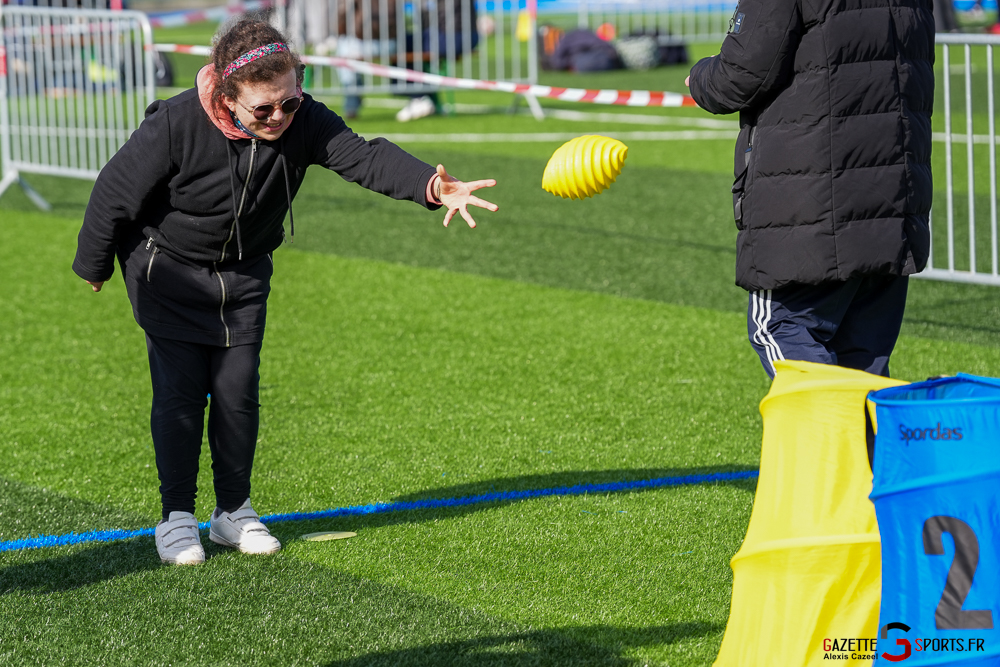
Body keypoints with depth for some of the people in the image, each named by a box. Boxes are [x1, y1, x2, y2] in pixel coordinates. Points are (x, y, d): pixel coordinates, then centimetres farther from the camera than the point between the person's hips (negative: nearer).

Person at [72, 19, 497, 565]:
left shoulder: (304, 121, -21)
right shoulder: (175, 125, -31)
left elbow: (364, 156, -33)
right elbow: (117, 189, -18)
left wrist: (432, 186, -52)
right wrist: (93, 264, -4)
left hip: (243, 274, 4)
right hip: (167, 269, -4)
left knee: (238, 391, 3)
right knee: (180, 389, -8)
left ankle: (233, 512, 17)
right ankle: (177, 516, 3)